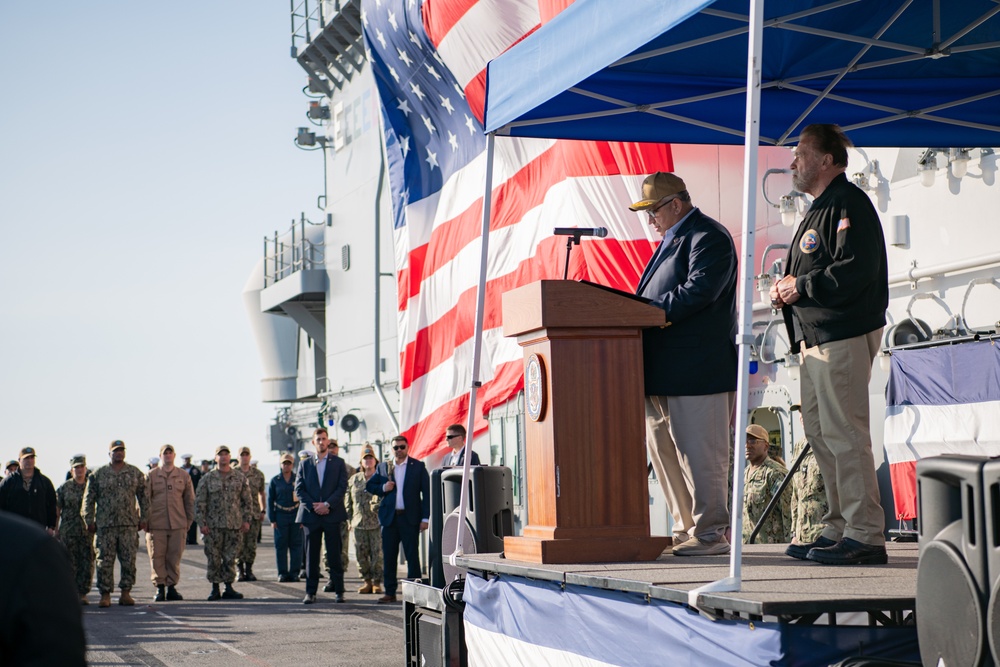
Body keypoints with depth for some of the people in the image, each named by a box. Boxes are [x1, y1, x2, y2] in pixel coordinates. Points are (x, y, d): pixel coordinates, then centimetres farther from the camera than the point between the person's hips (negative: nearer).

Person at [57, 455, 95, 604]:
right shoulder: (64, 488, 6)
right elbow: (56, 510, 8)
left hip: (87, 531, 1)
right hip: (68, 532, -1)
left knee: (87, 564, -3)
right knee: (70, 564, -1)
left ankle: (82, 593, 4)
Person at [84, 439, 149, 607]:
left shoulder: (135, 473, 9)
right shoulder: (98, 474, 6)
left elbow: (143, 497, 12)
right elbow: (89, 499, 8)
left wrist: (143, 518, 7)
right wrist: (89, 521, 3)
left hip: (129, 524, 1)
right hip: (105, 524, -1)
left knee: (129, 559, -1)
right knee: (105, 560, -2)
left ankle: (126, 592, 8)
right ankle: (105, 595, 3)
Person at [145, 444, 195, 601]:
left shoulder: (183, 476, 10)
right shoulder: (151, 476, 5)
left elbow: (190, 500, 14)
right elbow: (144, 500, 6)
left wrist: (189, 521, 9)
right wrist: (145, 521, 1)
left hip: (178, 524, 1)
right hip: (156, 524, -1)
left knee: (174, 557, 1)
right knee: (157, 557, -1)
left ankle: (172, 587, 9)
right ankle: (160, 588, 7)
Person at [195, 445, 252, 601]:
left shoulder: (240, 477, 9)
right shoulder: (208, 478, 4)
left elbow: (247, 500, 13)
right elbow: (199, 502, 3)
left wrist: (246, 520, 5)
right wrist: (202, 523, -4)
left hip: (234, 525, 1)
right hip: (213, 525, -1)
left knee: (230, 558, 1)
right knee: (213, 558, 0)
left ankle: (229, 588, 7)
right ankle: (215, 588, 8)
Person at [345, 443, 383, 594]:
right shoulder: (354, 479, 13)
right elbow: (349, 500, 16)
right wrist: (349, 519, 12)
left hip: (377, 523, -3)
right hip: (359, 523, 3)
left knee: (377, 553, -5)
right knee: (361, 554, 3)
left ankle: (377, 582, 5)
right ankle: (368, 581, 14)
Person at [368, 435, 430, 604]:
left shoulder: (418, 466, 2)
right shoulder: (383, 467, 10)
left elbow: (426, 492, -1)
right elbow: (369, 486, 18)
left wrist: (425, 518, -7)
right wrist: (383, 488, -4)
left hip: (410, 518, -3)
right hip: (389, 518, 3)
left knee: (412, 555, -2)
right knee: (388, 556, 5)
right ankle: (390, 593, 11)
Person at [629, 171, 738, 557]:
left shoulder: (708, 238, -8)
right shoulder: (673, 240, 23)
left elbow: (698, 291, -20)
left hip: (697, 370, -10)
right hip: (665, 372, 10)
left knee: (699, 453, -7)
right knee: (663, 450, 12)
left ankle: (711, 533, -1)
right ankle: (686, 529, 19)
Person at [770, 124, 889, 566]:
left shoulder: (847, 204, -10)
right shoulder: (821, 209, 22)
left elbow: (855, 271, -22)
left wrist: (800, 286, -14)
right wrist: (786, 290, 8)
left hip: (844, 336, -11)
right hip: (818, 337, 11)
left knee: (844, 434, -11)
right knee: (820, 432, 12)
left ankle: (865, 536, -10)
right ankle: (839, 530, 18)